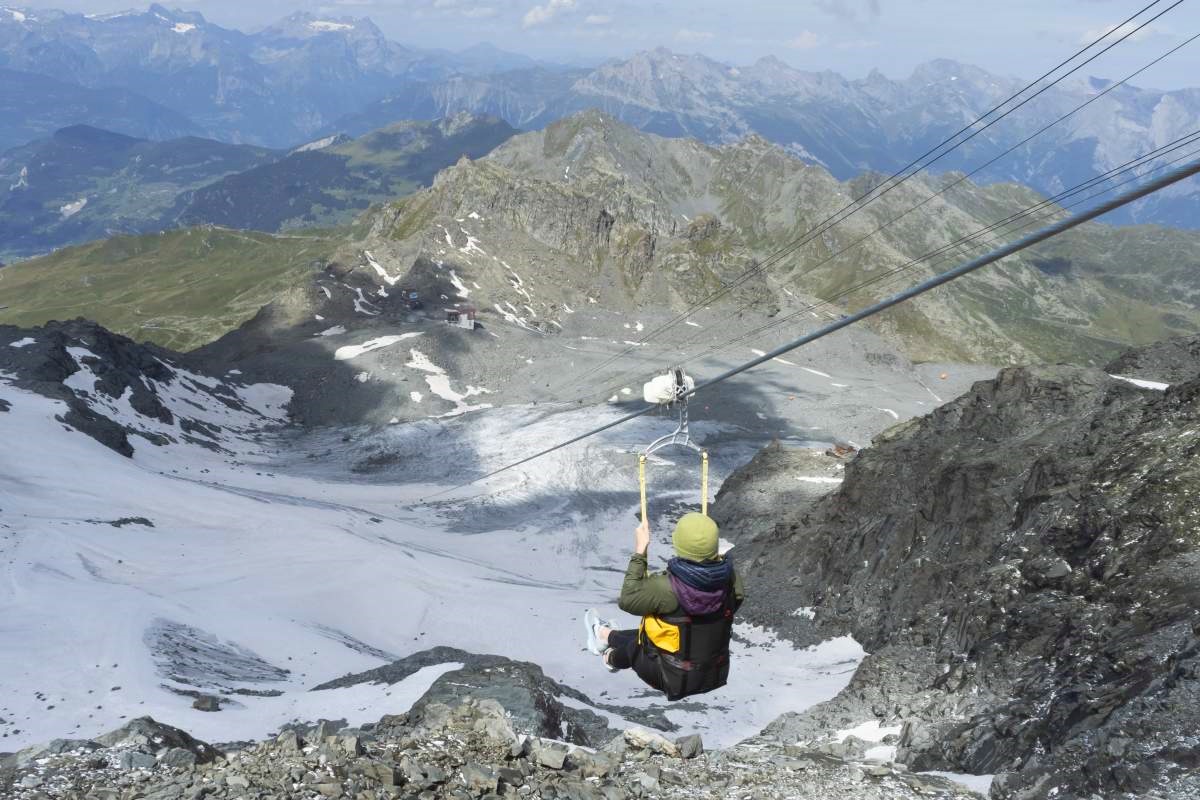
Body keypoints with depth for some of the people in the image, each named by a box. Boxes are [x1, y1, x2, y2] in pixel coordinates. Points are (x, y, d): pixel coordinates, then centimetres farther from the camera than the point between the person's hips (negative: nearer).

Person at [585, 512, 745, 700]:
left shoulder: (666, 587, -33)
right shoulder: (729, 576, -19)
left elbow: (627, 600, -15)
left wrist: (639, 551, -9)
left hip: (676, 680, -5)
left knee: (632, 646, 25)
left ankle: (610, 658, 58)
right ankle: (606, 635, 54)